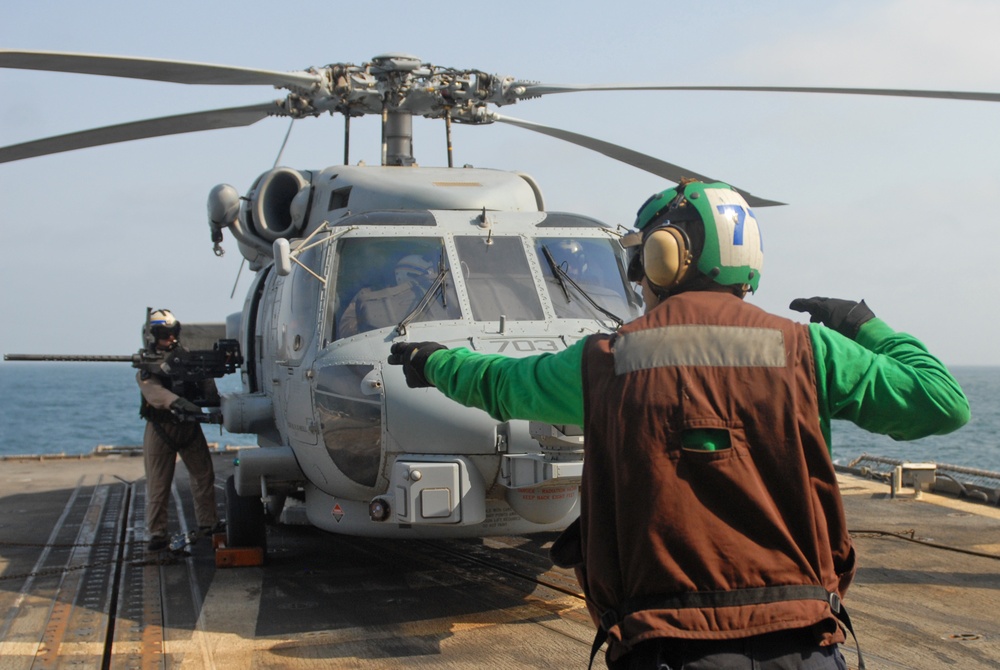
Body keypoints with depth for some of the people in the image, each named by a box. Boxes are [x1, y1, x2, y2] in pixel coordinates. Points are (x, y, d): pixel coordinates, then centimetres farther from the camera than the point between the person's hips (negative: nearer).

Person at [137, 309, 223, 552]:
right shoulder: (147, 367, -9)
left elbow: (205, 378, 0)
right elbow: (155, 393, -27)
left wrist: (211, 396, -22)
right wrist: (178, 403, -44)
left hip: (189, 426, 5)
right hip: (160, 429, -5)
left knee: (204, 475, 10)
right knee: (158, 484, -3)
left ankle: (208, 523, 23)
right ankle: (156, 534, 3)